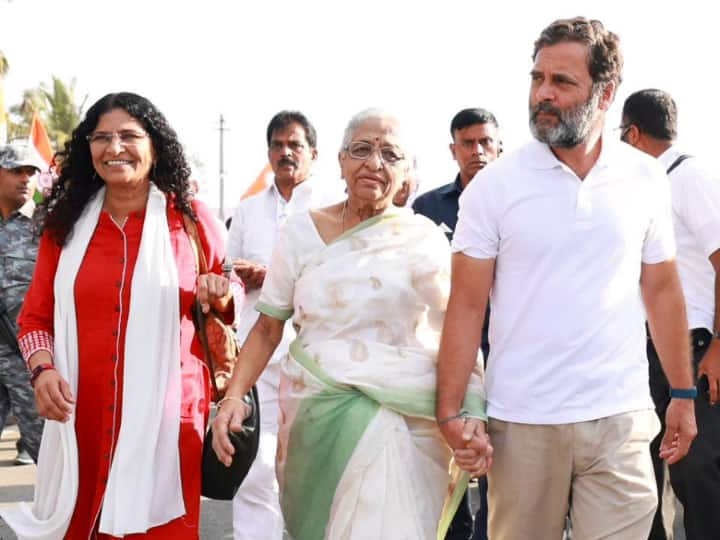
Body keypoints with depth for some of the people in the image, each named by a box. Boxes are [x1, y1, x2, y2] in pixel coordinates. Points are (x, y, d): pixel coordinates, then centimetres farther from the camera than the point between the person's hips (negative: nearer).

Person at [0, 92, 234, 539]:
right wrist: (43, 369, -7)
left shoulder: (190, 217, 4)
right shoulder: (66, 223, 8)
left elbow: (232, 302, 13)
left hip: (166, 414, -2)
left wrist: (219, 296, -9)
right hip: (83, 417, 2)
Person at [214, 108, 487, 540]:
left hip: (406, 423, -1)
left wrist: (471, 419, -16)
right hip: (317, 417, 2)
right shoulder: (303, 231, 4)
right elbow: (267, 329, 9)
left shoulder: (425, 239, -1)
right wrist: (234, 396, -5)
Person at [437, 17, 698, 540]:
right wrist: (449, 412, -9)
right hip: (522, 422, -1)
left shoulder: (647, 179, 3)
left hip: (621, 419, 1)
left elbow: (661, 289, 11)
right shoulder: (495, 184, -3)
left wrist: (683, 393, 10)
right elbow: (467, 306, -3)